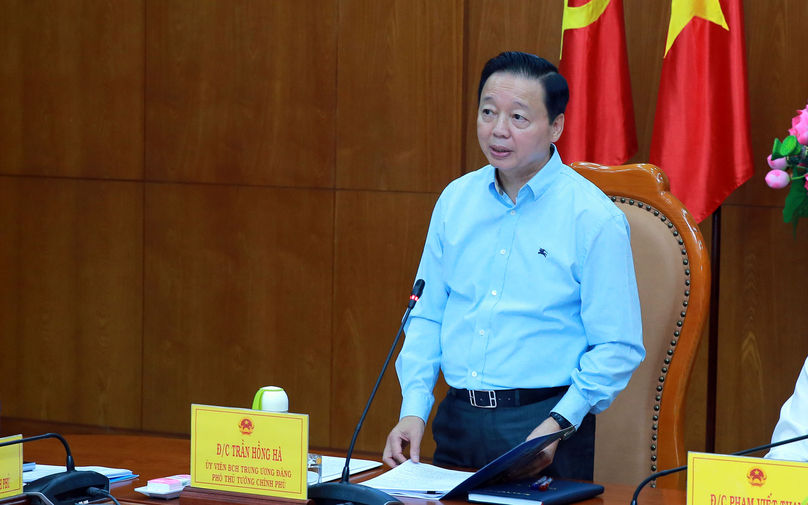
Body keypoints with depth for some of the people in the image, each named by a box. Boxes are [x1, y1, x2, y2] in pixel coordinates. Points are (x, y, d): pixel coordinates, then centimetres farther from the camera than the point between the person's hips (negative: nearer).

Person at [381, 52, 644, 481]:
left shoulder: (594, 218, -7)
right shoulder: (455, 200, 9)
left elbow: (617, 348, -8)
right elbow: (427, 317, 14)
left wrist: (560, 423, -18)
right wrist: (414, 409, 2)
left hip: (543, 419, -4)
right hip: (456, 421, 4)